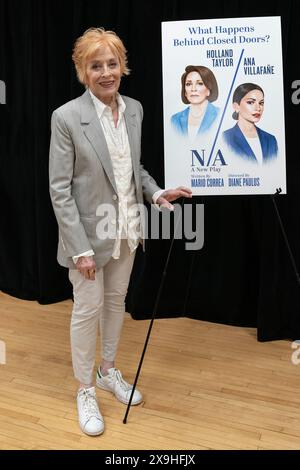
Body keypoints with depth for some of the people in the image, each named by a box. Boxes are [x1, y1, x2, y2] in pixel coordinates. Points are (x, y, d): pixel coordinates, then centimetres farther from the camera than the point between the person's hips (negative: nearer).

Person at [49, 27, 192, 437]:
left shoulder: (134, 109, 2)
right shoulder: (67, 116, -15)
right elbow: (59, 189, -15)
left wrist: (157, 193, -5)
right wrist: (80, 247, -19)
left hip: (126, 228, 6)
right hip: (89, 231, -5)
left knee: (116, 301, 18)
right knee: (88, 310, 6)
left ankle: (108, 371, 41)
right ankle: (85, 391, 28)